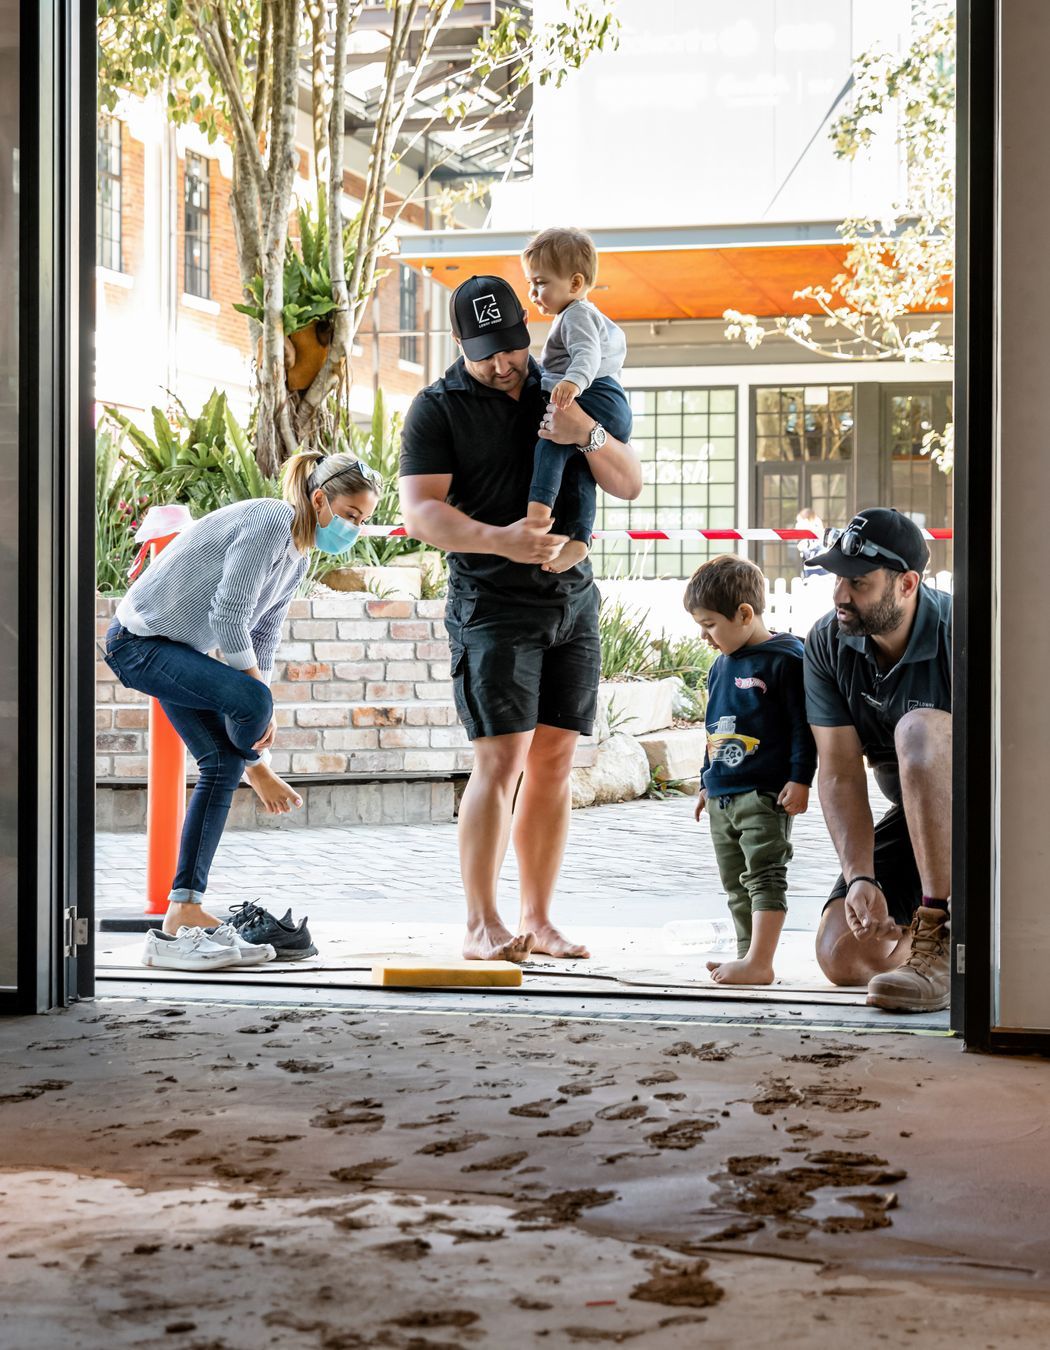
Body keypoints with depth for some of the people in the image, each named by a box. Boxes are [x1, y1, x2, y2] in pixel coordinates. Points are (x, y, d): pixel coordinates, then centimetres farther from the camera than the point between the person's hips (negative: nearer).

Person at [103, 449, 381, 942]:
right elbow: (228, 617, -24)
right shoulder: (270, 524, -21)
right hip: (140, 642, -10)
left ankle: (185, 907, 8)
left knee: (223, 763, 5)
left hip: (175, 649, 11)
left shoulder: (296, 557, 9)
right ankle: (255, 765, 6)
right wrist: (259, 700, -17)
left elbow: (262, 642, 11)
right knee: (249, 699, -30)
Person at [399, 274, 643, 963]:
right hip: (493, 602, -5)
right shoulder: (438, 408, -2)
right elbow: (421, 510, -12)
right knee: (501, 758, -13)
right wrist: (498, 539, -28)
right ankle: (482, 925, -11)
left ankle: (538, 919, 9)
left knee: (554, 759, 4)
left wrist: (588, 434, -15)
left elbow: (630, 484, 6)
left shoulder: (561, 392, 11)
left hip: (572, 596, 5)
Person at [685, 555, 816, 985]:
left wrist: (800, 779, -16)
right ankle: (748, 956, 18)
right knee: (735, 883, 11)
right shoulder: (721, 665, 16)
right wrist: (706, 782, 27)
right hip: (722, 796, 9)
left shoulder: (785, 659, -10)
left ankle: (759, 963, -13)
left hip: (765, 793, -9)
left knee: (764, 876, -10)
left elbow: (803, 725, -11)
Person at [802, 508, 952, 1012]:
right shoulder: (827, 644, -9)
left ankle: (940, 933, -31)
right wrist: (860, 879, -25)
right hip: (915, 817, 5)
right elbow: (840, 772, -12)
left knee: (918, 728, -35)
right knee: (842, 955, -9)